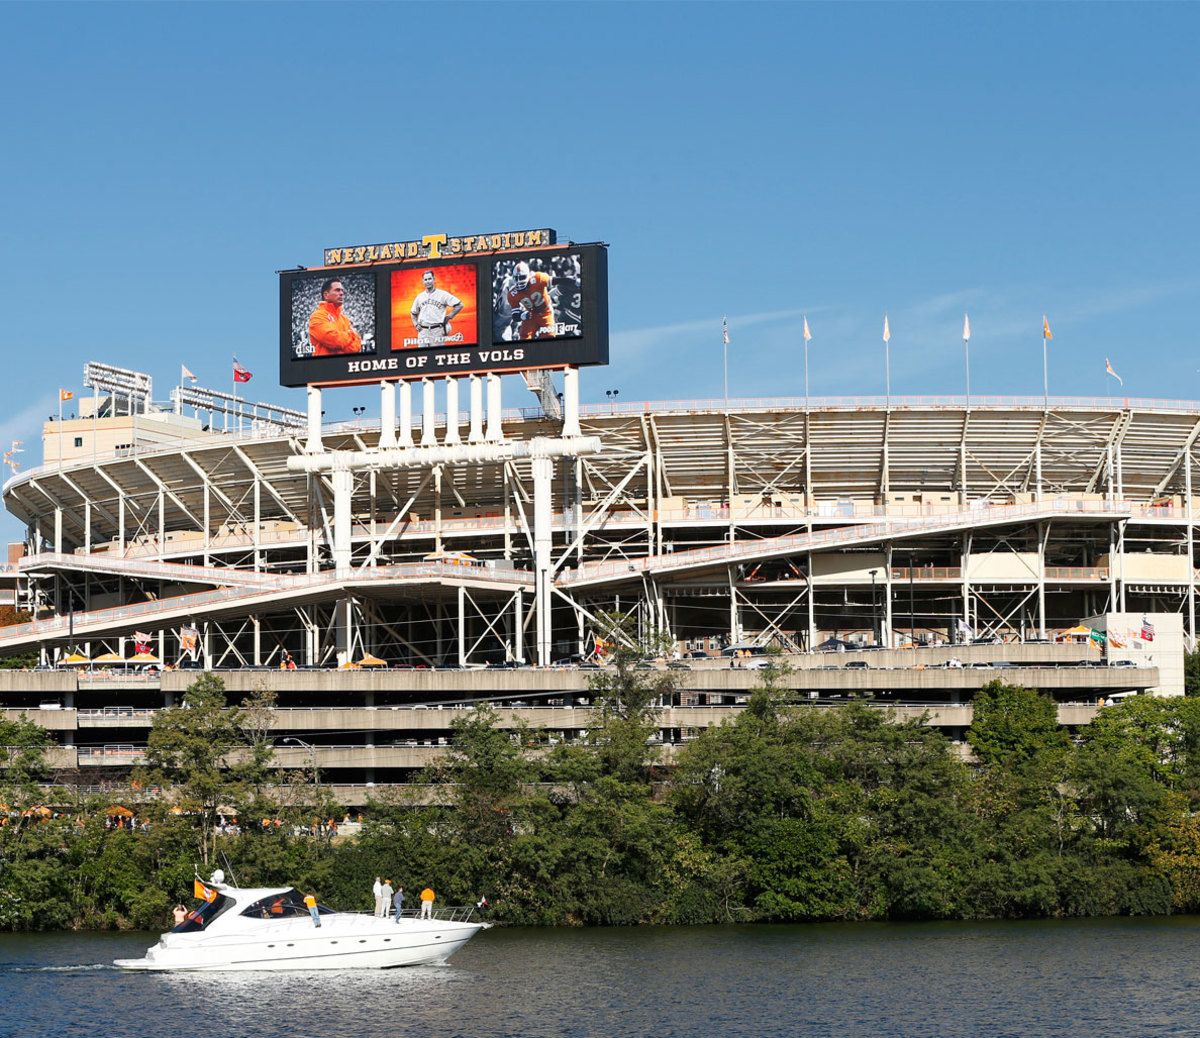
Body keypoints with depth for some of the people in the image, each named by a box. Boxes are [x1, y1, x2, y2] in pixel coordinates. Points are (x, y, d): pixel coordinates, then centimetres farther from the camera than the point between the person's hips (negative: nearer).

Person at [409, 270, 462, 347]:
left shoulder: (442, 294, 1)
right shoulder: (419, 296, 15)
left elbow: (459, 305, -1)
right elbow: (413, 313, 27)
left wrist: (448, 317, -6)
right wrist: (416, 324, 11)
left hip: (437, 332, -4)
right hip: (423, 332, 4)